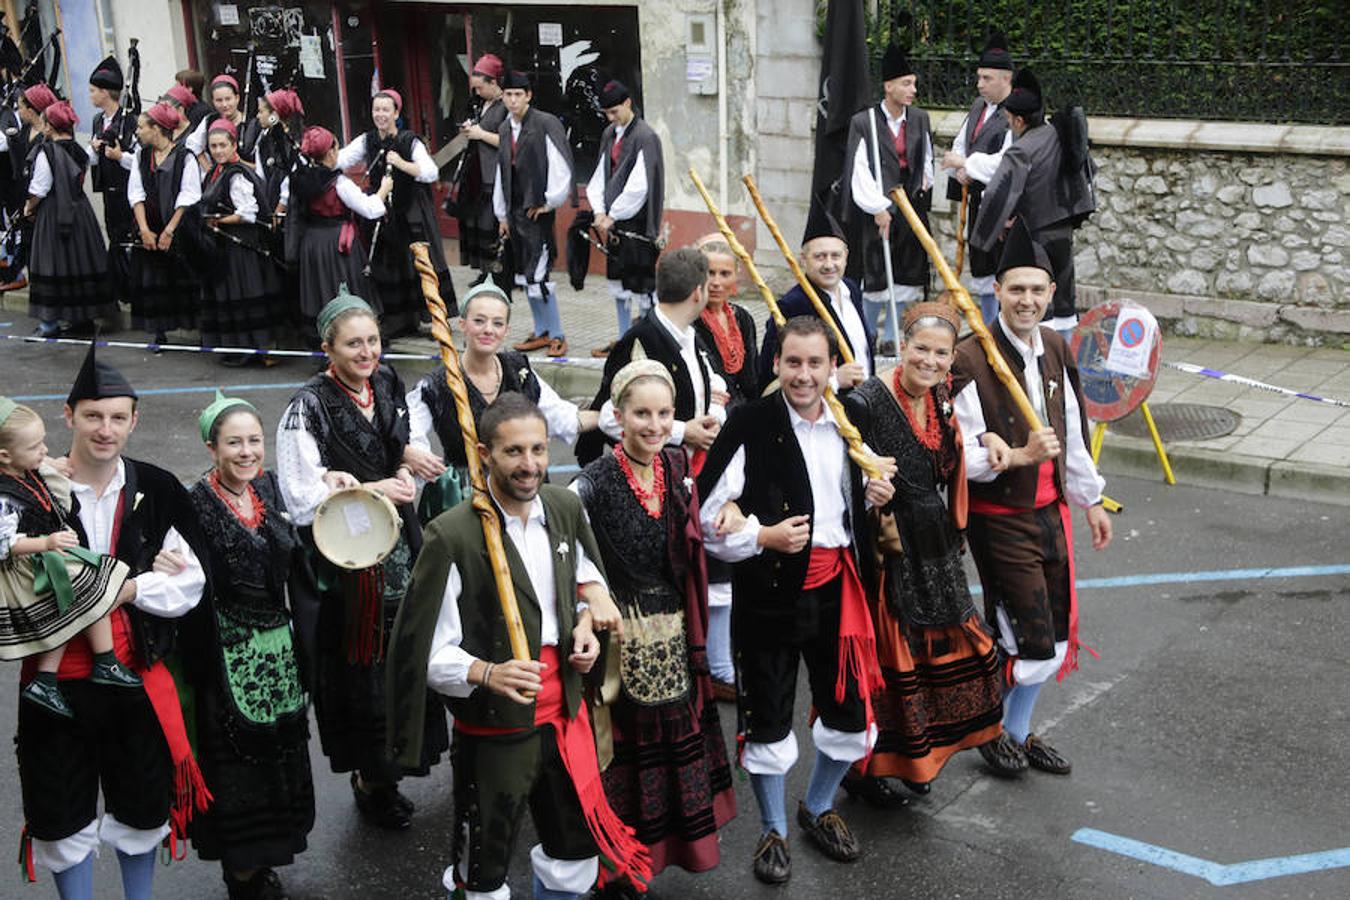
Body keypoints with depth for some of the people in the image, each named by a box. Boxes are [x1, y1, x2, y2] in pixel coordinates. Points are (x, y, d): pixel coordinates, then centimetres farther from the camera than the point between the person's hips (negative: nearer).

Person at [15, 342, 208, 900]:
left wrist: (126, 588, -18)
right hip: (58, 679, -2)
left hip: (139, 675, 2)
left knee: (143, 805, 17)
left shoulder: (157, 492, -2)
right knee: (65, 813, 11)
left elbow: (189, 586, -1)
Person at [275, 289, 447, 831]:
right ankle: (371, 780, 21)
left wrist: (405, 474, -1)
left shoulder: (388, 385, 5)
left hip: (398, 547, 6)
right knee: (359, 669, 3)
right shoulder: (309, 407, -14)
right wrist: (371, 491, -17)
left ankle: (385, 772, 28)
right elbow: (303, 501, -17)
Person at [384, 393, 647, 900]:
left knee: (576, 858, 21)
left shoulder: (565, 507, -1)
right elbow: (428, 652, -17)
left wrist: (586, 622, 0)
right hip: (494, 731, -5)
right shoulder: (452, 536, -20)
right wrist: (489, 673, -32)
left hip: (565, 714, 5)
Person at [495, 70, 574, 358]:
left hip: (537, 211, -8)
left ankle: (557, 335, 1)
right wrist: (502, 215, 16)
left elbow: (562, 167, -12)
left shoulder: (546, 124, -10)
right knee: (523, 275, 11)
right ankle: (542, 332, 22)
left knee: (537, 276, -11)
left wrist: (549, 203, -10)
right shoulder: (505, 129, 13)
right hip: (515, 211, 8)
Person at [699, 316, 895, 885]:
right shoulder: (749, 425, -12)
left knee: (850, 715, 15)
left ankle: (818, 808, 42)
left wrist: (873, 495, 1)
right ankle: (773, 832, 31)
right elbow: (712, 521, -12)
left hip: (835, 588, 5)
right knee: (767, 720, 9)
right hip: (769, 591, -5)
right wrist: (765, 537, -26)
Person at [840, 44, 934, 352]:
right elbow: (860, 171, -11)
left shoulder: (920, 119, 7)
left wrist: (925, 180, 3)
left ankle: (892, 338, 17)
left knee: (906, 275, 6)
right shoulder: (863, 122, -8)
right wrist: (878, 208, -17)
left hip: (912, 207, 5)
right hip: (879, 209, -4)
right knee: (877, 277, -1)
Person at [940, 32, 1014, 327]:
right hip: (978, 203, 9)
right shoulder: (979, 107, 12)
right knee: (982, 274, 16)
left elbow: (1007, 162, -23)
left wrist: (965, 163, -15)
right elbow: (959, 145, 20)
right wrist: (961, 170, -2)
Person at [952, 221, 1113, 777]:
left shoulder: (1055, 350, 4)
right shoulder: (970, 361, -20)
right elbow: (958, 459, -18)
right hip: (999, 519, -7)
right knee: (1030, 642, -4)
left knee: (1055, 638, 15)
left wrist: (1091, 501, 19)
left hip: (1050, 511, 7)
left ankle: (1019, 731, 35)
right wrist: (1020, 456, -29)